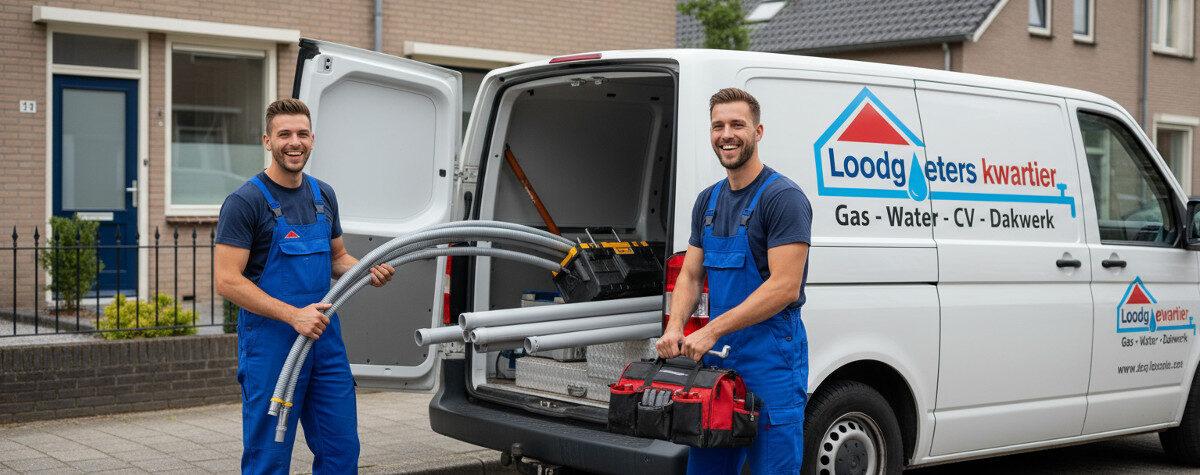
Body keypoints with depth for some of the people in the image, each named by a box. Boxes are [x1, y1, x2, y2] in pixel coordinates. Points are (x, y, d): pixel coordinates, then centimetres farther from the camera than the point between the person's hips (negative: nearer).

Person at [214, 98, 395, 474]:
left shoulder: (323, 195, 11)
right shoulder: (245, 201, -10)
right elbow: (228, 281, -16)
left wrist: (367, 271, -1)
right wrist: (293, 315, -24)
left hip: (327, 341, 7)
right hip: (270, 345, -6)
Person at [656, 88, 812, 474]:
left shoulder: (783, 197, -11)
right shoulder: (707, 201, 14)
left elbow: (784, 287, -18)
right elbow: (690, 275, 14)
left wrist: (711, 331, -20)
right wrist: (674, 328, -6)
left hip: (772, 358, -8)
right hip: (717, 355, 8)